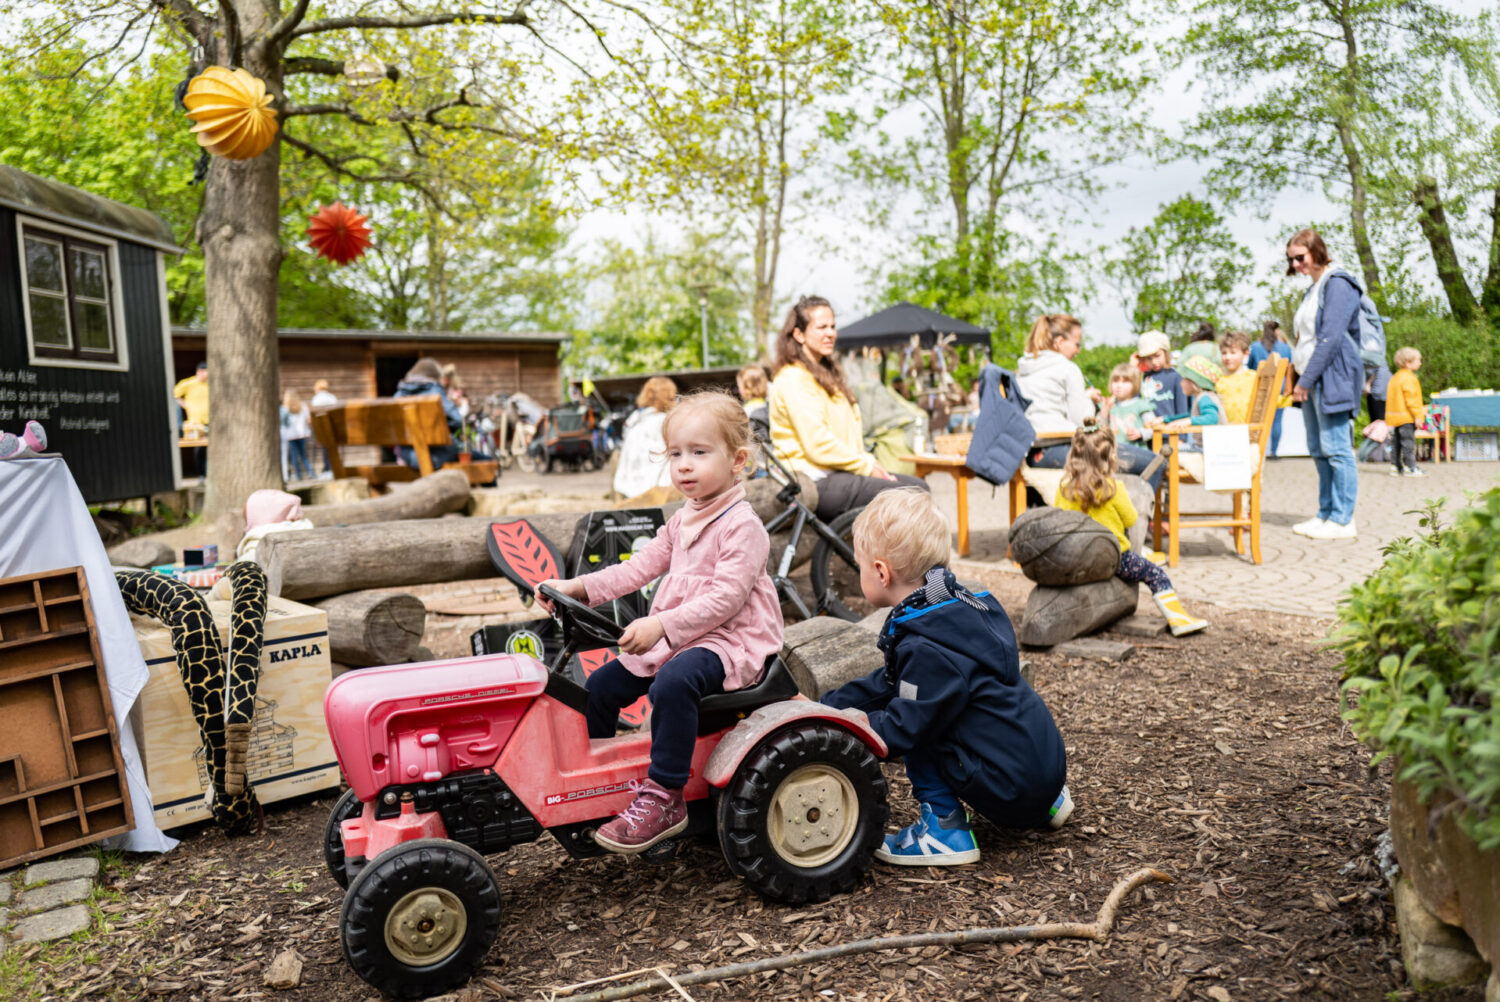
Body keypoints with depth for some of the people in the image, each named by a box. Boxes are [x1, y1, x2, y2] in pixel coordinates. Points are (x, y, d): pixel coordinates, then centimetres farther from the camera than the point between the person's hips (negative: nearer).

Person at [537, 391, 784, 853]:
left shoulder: (742, 526, -14)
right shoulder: (681, 522, 14)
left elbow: (724, 597, -23)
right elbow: (640, 567, 10)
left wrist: (661, 625, -30)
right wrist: (578, 588, -2)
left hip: (730, 641, -9)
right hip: (672, 639, 9)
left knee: (672, 683, -36)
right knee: (601, 685, 5)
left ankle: (663, 798, -27)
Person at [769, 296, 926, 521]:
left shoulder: (827, 373, 22)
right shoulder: (793, 379, -10)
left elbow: (851, 431, 21)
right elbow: (818, 445, -18)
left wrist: (869, 462, 3)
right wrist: (867, 467, -11)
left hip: (840, 470, 10)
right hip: (815, 482, -10)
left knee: (918, 486, -1)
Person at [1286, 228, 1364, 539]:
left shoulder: (1338, 284, -10)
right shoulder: (1313, 289, 20)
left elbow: (1330, 338, -18)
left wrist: (1306, 380, -18)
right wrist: (1299, 377, 16)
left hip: (1333, 377, -10)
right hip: (1312, 379, 10)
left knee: (1336, 449, -9)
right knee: (1319, 450, 11)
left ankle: (1343, 520, -5)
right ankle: (1326, 514, 18)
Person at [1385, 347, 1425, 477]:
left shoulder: (1395, 377, 16)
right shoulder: (1409, 378, -14)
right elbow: (1411, 398, -19)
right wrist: (1417, 415, -16)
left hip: (1394, 417, 9)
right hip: (1407, 417, -9)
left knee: (1396, 443, 11)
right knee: (1408, 443, -6)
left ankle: (1395, 467, 14)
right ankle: (1410, 468, -4)